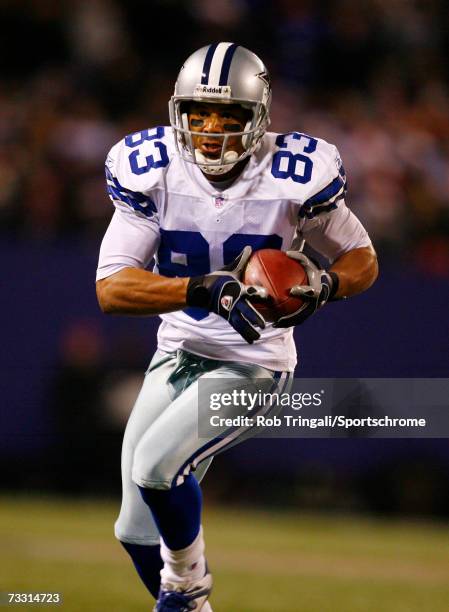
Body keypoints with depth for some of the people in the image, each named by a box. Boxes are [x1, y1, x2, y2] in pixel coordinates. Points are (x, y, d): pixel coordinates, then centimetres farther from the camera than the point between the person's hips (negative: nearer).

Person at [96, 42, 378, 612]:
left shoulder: (293, 177, -17)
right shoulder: (152, 171, -14)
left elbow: (362, 260, -1)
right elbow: (110, 287, -22)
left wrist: (323, 283, -24)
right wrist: (204, 290, -37)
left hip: (253, 366, -4)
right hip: (177, 355, 4)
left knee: (156, 462, -26)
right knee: (137, 532, 8)